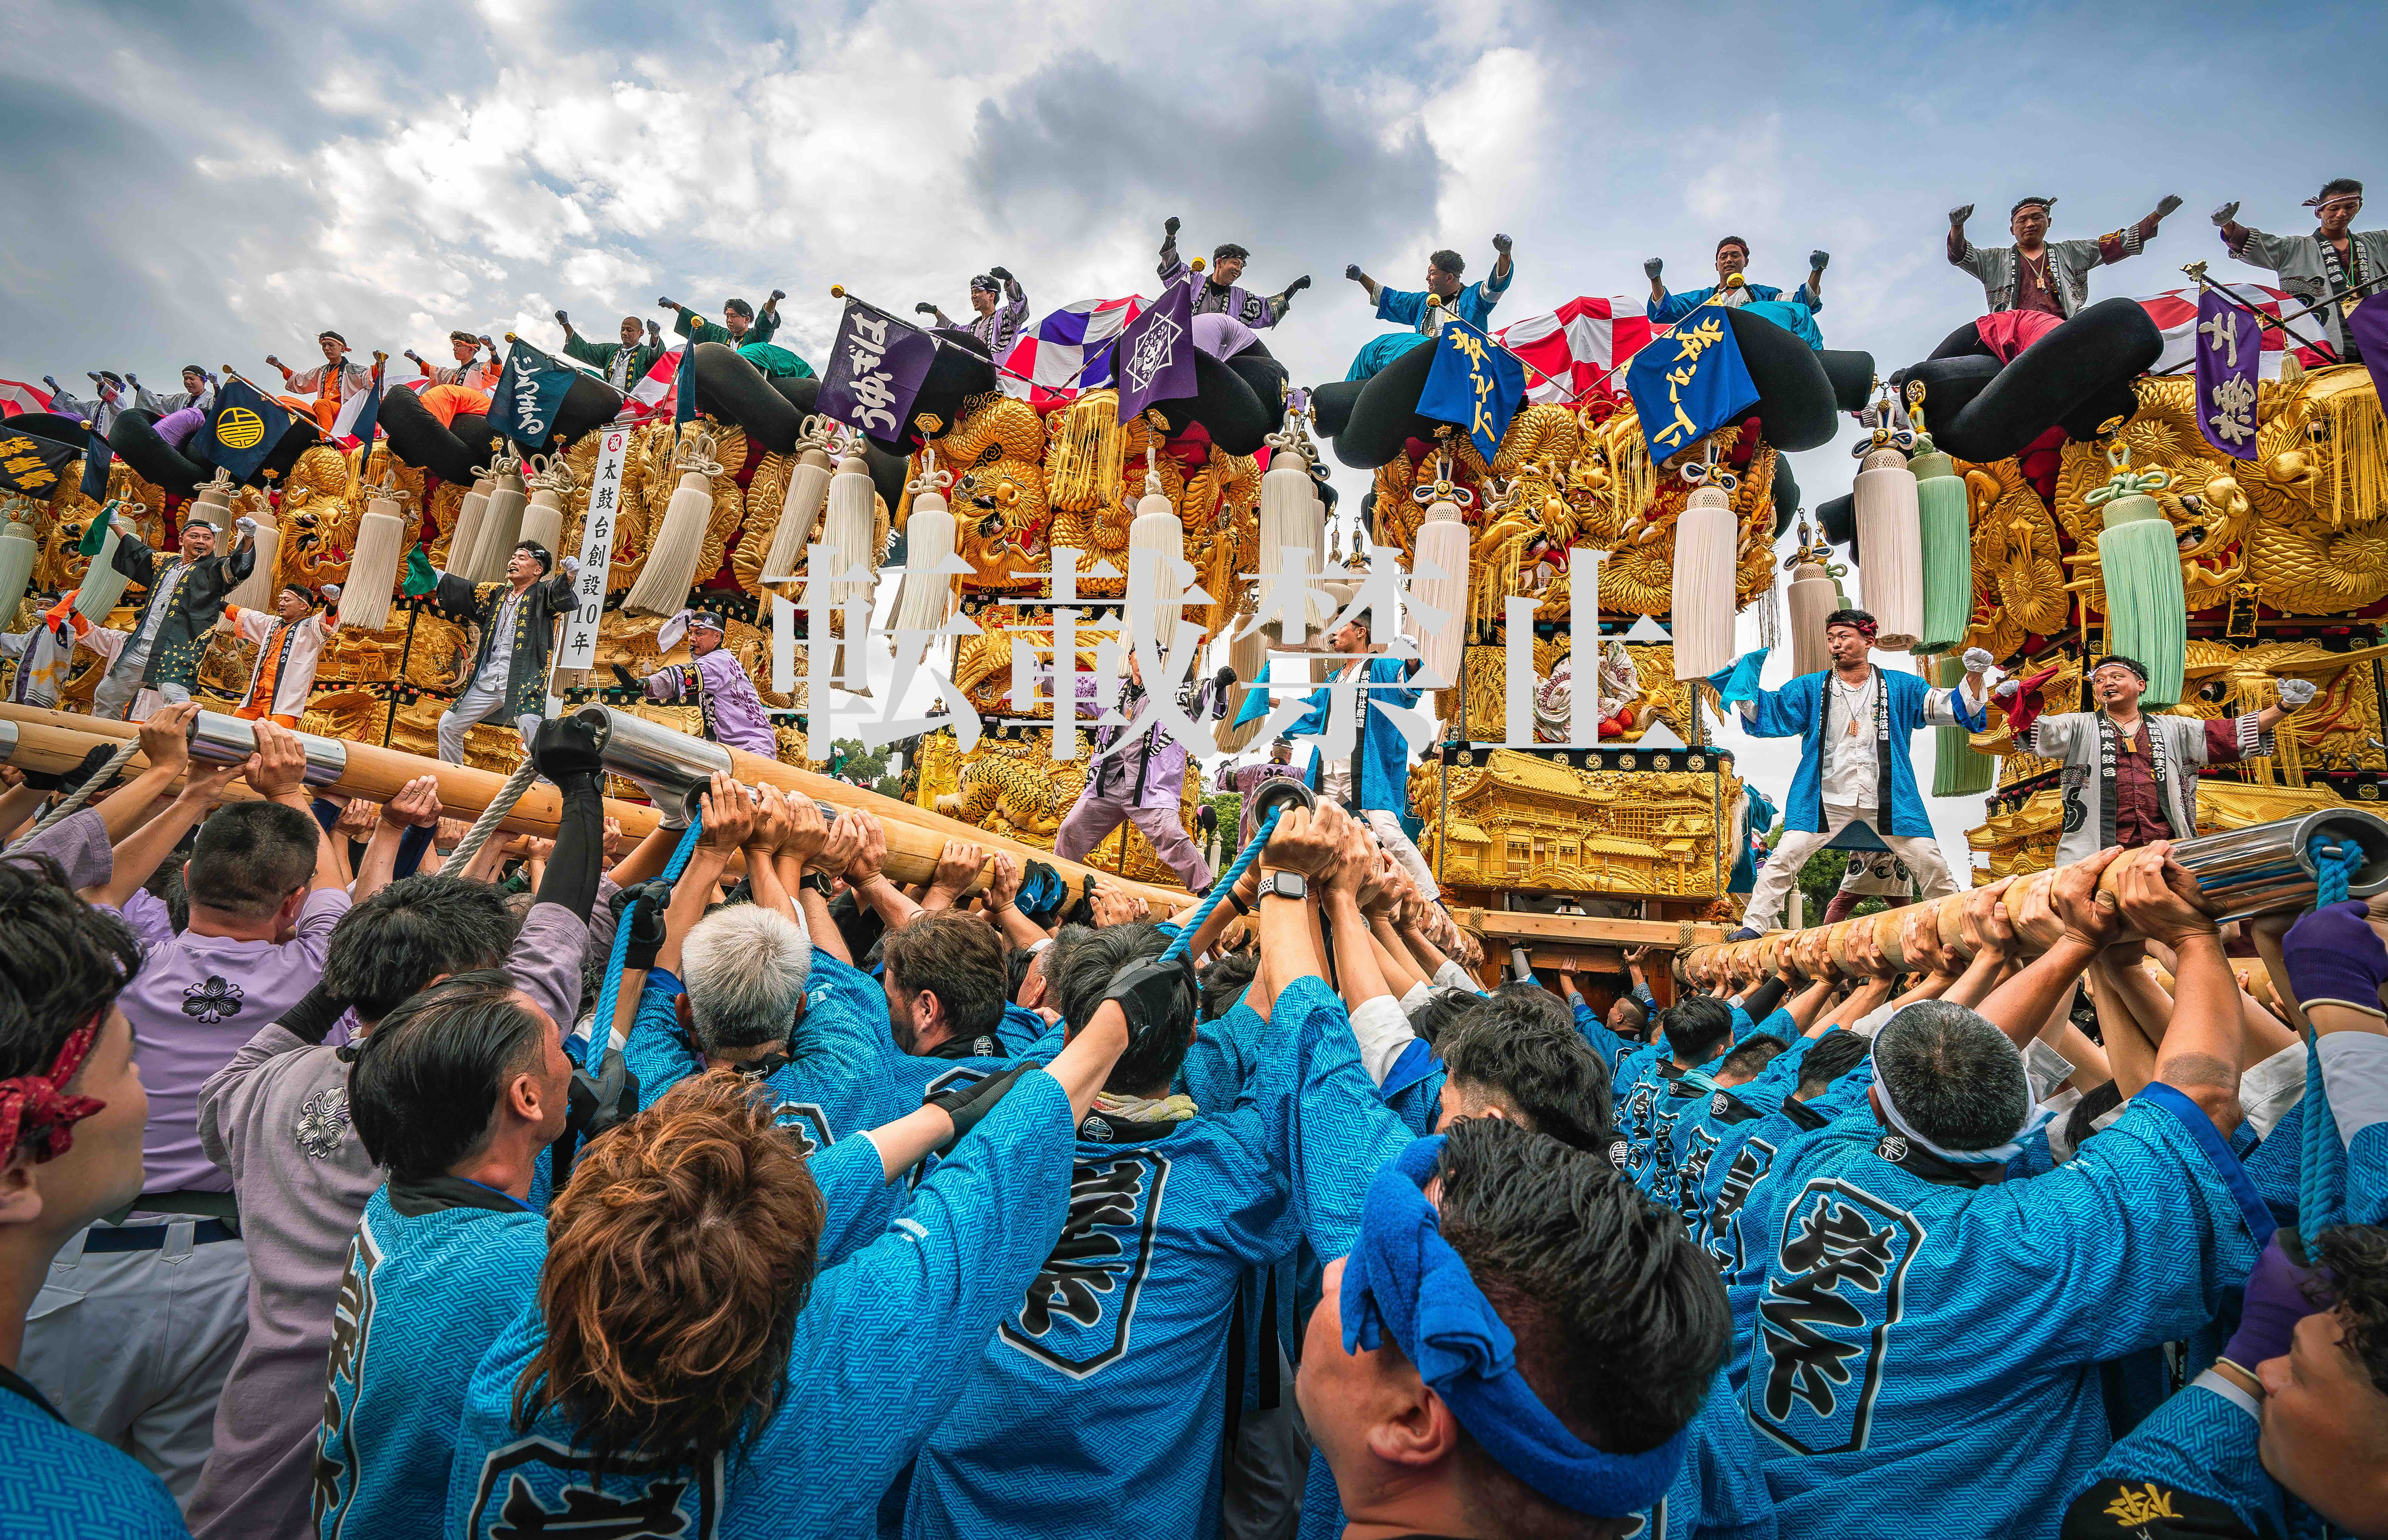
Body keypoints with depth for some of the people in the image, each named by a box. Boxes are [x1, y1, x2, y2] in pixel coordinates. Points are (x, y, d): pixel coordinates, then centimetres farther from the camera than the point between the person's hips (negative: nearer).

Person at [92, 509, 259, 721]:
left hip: (178, 651, -8)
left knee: (176, 704, -28)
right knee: (106, 695, 21)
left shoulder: (214, 569, -1)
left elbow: (240, 565, -23)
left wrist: (249, 538, -41)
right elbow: (138, 553, 40)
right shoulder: (167, 564, 18)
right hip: (140, 648, 8)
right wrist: (116, 525, 48)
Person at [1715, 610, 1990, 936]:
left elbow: (1954, 708, 5)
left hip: (1887, 797, 1)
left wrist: (1974, 676, -12)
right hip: (1826, 797, -1)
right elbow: (1763, 711, 2)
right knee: (1784, 858, -11)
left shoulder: (1900, 687, 6)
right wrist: (1742, 675, -12)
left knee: (1931, 863, 2)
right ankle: (1754, 925, -2)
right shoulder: (1811, 688, 5)